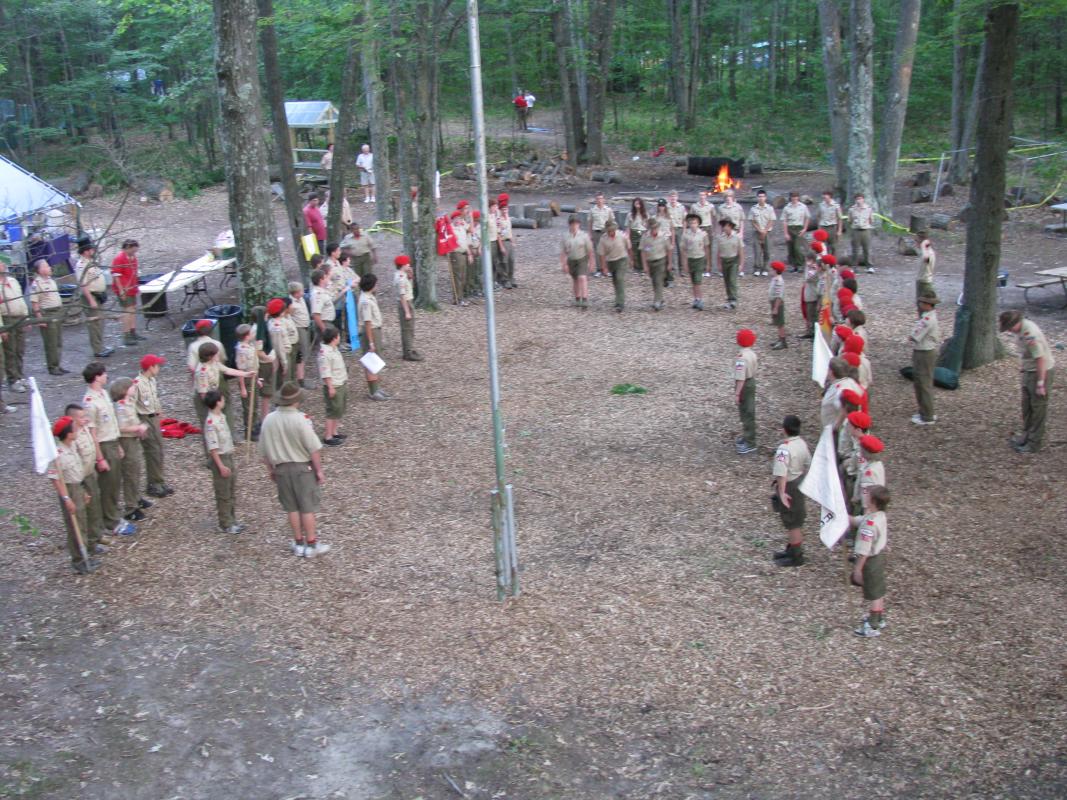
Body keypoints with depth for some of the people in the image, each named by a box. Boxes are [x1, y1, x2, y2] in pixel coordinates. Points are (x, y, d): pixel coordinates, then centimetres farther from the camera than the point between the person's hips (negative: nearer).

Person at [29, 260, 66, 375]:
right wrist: (39, 318, -19)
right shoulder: (36, 284, -13)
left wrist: (61, 312, 19)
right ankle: (52, 367, 5)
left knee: (58, 342, 12)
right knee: (51, 344, -3)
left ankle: (57, 365, 21)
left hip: (58, 313, 8)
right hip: (47, 315, -8)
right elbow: (34, 303, -16)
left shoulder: (51, 280, 13)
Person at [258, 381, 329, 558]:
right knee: (308, 507, 6)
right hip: (303, 467, -4)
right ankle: (311, 545, 13)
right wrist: (319, 470, -6)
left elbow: (264, 450, 4)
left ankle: (299, 544, 23)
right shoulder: (301, 420, -19)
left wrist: (270, 469, 17)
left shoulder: (268, 420, -5)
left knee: (292, 507, 15)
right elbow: (313, 449, -17)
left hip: (281, 468, 4)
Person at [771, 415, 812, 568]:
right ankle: (792, 549, 38)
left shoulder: (784, 448, -28)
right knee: (797, 521, 22)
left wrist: (781, 492, -32)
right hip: (800, 484, 8)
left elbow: (781, 473, -35)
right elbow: (808, 465, 10)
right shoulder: (802, 443, -1)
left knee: (792, 524, 5)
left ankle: (796, 557, 16)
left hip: (789, 487, -8)